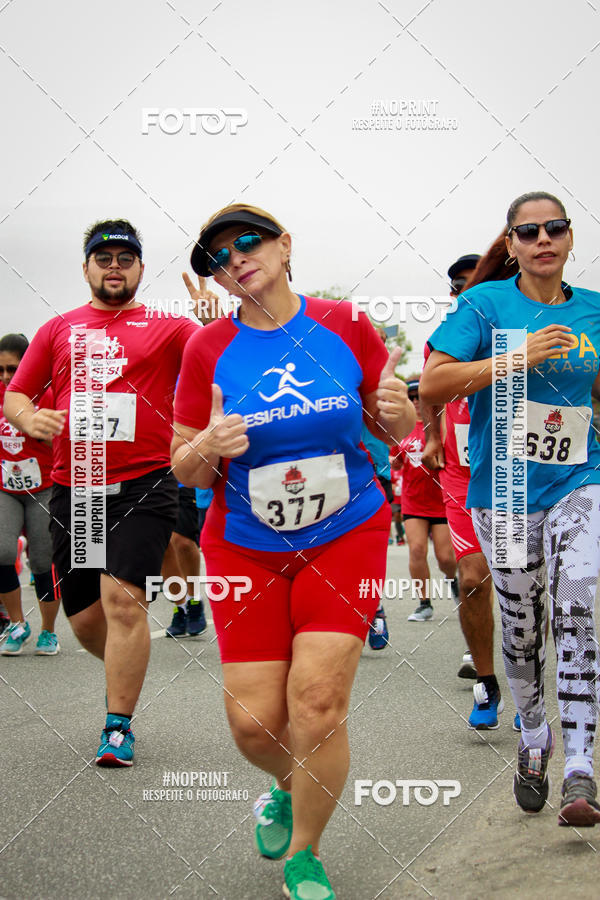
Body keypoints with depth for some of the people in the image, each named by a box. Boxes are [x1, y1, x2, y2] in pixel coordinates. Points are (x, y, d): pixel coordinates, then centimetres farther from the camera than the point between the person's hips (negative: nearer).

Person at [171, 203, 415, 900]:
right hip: (245, 546, 1)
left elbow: (393, 431, 7)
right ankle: (288, 787, 35)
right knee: (253, 721, -3)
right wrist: (207, 446, -22)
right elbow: (187, 471, 1)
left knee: (318, 704, -11)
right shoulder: (208, 349, -4)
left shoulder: (345, 326, -3)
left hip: (345, 537, -1)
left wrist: (398, 410, -17)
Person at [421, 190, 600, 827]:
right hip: (502, 489, -1)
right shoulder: (485, 304, -3)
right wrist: (516, 360, -18)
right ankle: (533, 739, 33)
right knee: (521, 627, 9)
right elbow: (432, 383, -13)